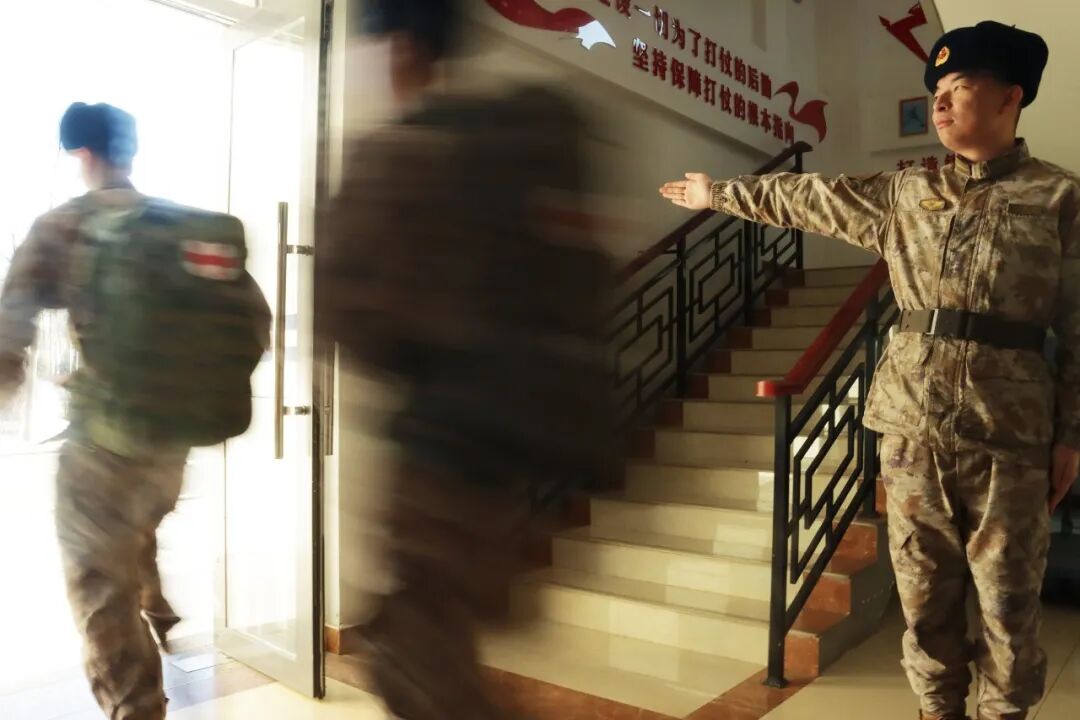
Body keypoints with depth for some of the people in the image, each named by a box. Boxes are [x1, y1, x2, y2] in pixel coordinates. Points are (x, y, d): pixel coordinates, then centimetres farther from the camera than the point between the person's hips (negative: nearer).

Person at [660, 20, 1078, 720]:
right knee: (924, 585, 11)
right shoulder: (906, 192, 10)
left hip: (1008, 422, -3)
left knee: (1006, 591, 6)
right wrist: (719, 193, 23)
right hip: (912, 414, 3)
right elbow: (811, 197, 19)